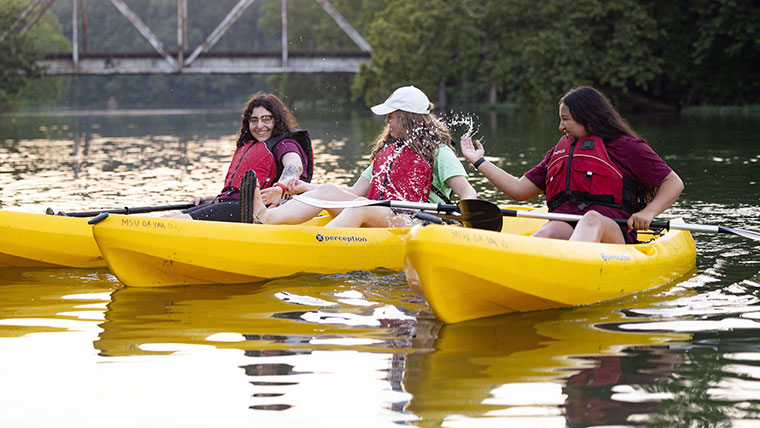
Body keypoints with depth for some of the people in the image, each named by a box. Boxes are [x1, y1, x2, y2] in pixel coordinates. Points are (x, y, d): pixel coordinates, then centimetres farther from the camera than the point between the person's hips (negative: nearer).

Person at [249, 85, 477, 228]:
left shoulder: (437, 151, 5)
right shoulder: (386, 149, 27)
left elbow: (467, 191, -7)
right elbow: (356, 191, 22)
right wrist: (307, 188, 12)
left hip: (413, 225, -7)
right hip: (375, 221, 7)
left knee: (361, 209, -35)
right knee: (328, 191, -13)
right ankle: (266, 218, -38)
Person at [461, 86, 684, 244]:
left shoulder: (627, 147, 15)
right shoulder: (559, 152, 32)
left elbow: (674, 183, 11)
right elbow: (520, 190, 31)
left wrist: (648, 212, -6)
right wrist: (479, 162, 31)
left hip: (611, 233, -4)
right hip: (565, 227, 4)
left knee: (592, 219, -39)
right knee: (548, 232, -33)